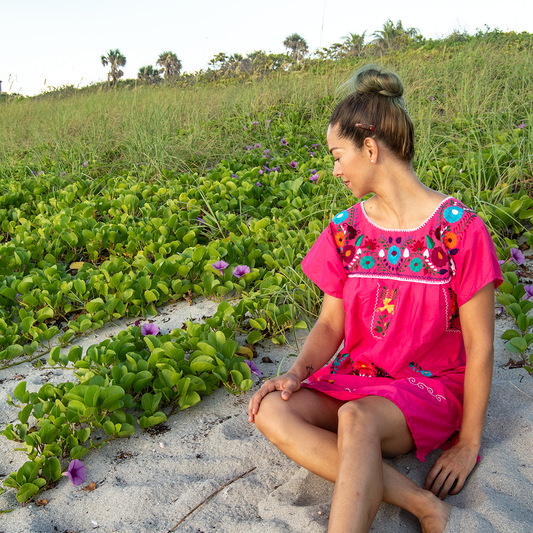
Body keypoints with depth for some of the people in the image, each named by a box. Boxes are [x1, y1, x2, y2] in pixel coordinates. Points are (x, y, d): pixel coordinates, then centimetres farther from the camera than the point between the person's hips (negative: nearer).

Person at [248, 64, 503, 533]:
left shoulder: (461, 231, -13)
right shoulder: (346, 230, 1)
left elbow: (480, 346, -8)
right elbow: (331, 323, 4)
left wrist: (469, 443, -6)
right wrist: (299, 371, -16)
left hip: (430, 386, -5)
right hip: (354, 377, 5)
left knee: (356, 417, -38)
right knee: (271, 411, -24)